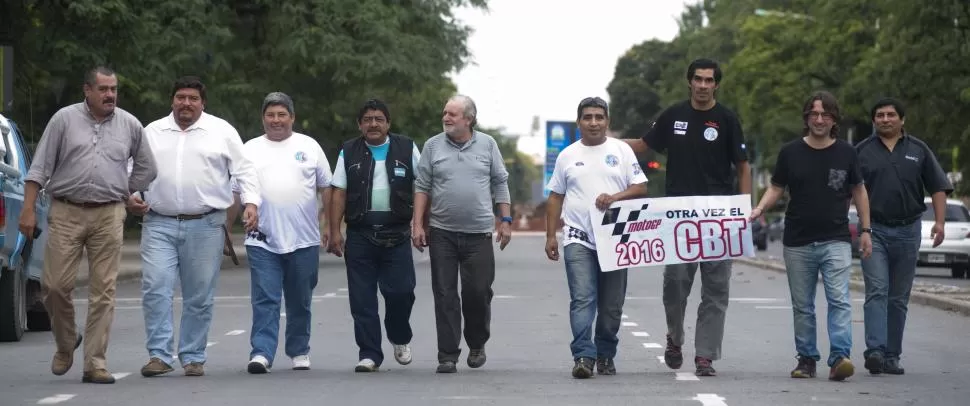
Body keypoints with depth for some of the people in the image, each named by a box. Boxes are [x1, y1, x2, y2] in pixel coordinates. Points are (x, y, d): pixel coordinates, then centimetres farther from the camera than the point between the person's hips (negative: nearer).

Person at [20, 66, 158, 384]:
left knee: (103, 290, -2)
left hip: (109, 216, 1)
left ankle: (95, 363, 3)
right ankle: (65, 343, 23)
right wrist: (28, 209, -4)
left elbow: (147, 168, 21)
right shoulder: (64, 119, 2)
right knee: (55, 285, -4)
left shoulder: (130, 125, 8)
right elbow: (40, 167, 1)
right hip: (66, 213, -1)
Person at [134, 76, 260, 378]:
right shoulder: (152, 132, 12)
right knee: (155, 289, -10)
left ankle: (193, 357, 11)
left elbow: (244, 170, 5)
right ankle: (159, 355, -6)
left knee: (200, 297, 3)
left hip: (205, 226, -1)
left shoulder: (221, 131, 6)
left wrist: (251, 202, -7)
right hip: (159, 225, 1)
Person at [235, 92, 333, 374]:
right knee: (265, 301, -8)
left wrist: (330, 225, 3)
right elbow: (235, 192, 9)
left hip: (304, 241, 1)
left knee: (300, 303, 9)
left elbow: (326, 188, 9)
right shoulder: (250, 150, 8)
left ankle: (299, 352, 21)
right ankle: (261, 353, -11)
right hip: (262, 242, -1)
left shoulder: (309, 147, 8)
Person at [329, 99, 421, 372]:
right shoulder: (349, 153, 9)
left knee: (401, 291, -7)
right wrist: (335, 232, -2)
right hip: (360, 234, 1)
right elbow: (339, 193, 5)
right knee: (362, 298, 0)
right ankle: (369, 354, 6)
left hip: (396, 234, -1)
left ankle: (400, 338, 20)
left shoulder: (406, 149, 7)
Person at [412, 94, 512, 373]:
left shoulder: (487, 144, 5)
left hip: (479, 233, 0)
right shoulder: (433, 146, 5)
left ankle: (476, 345, 24)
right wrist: (417, 224, -1)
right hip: (442, 232, 0)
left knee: (479, 292, 0)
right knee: (445, 295, 0)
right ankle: (448, 356, 4)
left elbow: (500, 183, 9)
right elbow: (422, 187, 6)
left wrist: (506, 220, 4)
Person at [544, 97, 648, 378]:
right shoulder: (568, 155, 10)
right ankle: (583, 356, -18)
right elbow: (555, 197, 13)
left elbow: (640, 187, 1)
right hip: (578, 239, 0)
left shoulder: (622, 150, 6)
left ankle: (605, 355, 19)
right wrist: (551, 236, 7)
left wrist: (614, 197, -17)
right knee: (582, 299, -13)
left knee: (611, 305, 6)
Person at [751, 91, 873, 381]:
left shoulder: (846, 153, 5)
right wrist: (760, 208, -11)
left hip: (836, 241, -1)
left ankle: (840, 357, -21)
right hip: (798, 243, 1)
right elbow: (776, 188, 8)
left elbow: (858, 191, 13)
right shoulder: (790, 153, 4)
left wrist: (866, 230, 9)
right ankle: (807, 359, 16)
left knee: (839, 300, -15)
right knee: (802, 306, 8)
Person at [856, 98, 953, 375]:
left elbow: (938, 188, 7)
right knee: (876, 292, -14)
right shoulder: (862, 151, 5)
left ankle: (891, 356, 11)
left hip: (908, 230, 2)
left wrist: (940, 221, -6)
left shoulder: (918, 150, 8)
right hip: (874, 230, -2)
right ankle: (875, 350, -23)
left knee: (899, 298, 6)